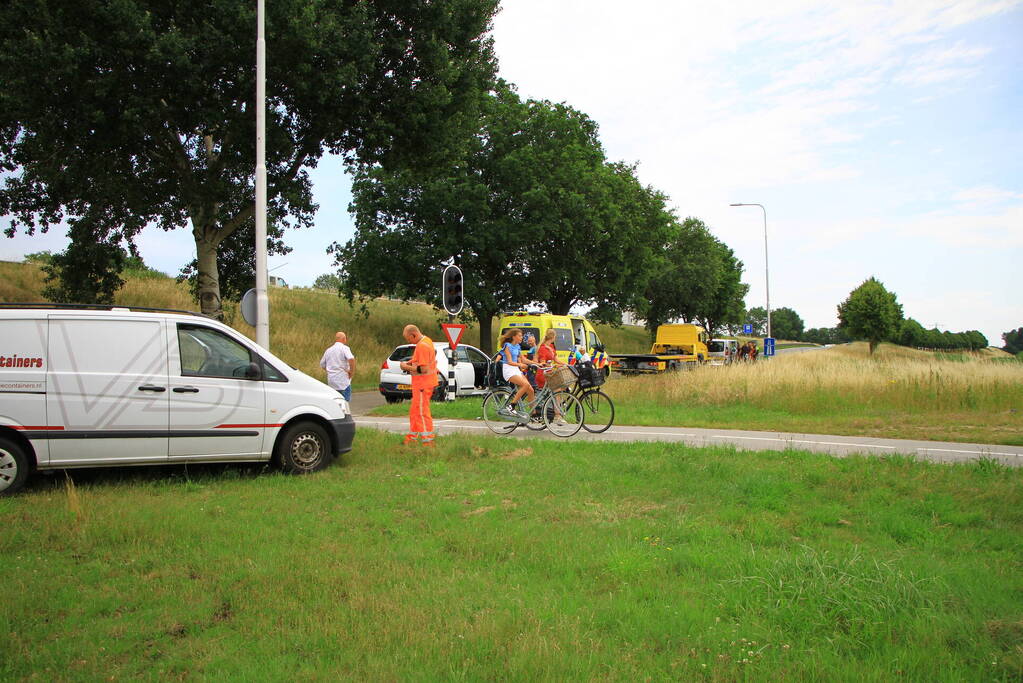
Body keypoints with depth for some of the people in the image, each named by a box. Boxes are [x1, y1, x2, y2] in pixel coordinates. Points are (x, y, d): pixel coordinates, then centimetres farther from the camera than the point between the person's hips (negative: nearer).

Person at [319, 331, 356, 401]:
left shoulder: (328, 350, 14)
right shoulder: (344, 348, -7)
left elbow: (322, 364, 22)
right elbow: (351, 359, -25)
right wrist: (352, 372, -13)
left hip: (331, 381, 6)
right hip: (343, 381, -6)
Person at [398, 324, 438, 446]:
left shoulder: (422, 346, -22)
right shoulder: (426, 340, 10)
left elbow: (423, 369, -26)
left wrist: (407, 367, -15)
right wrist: (410, 362, 9)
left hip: (423, 384, -11)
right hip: (423, 383, 11)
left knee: (422, 412, -5)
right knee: (414, 411, 18)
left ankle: (428, 441, -2)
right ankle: (412, 437, 28)